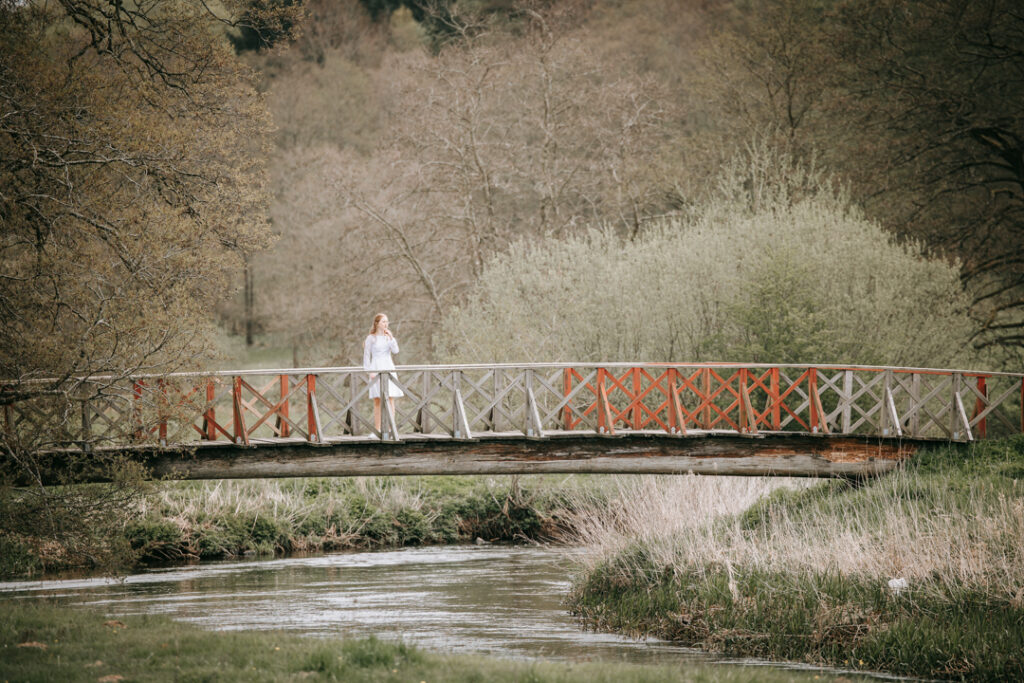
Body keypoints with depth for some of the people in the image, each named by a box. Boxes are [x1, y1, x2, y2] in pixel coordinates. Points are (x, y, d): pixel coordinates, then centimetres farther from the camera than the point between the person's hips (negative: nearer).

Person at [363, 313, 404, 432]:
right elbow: (366, 356, 0)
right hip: (376, 369, -3)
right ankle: (377, 429, 1)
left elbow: (395, 350, 0)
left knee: (391, 399, -3)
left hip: (389, 368, 3)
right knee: (377, 401, -2)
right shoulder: (371, 338, 0)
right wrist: (370, 371, -8)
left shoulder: (388, 336, 11)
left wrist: (391, 337, -8)